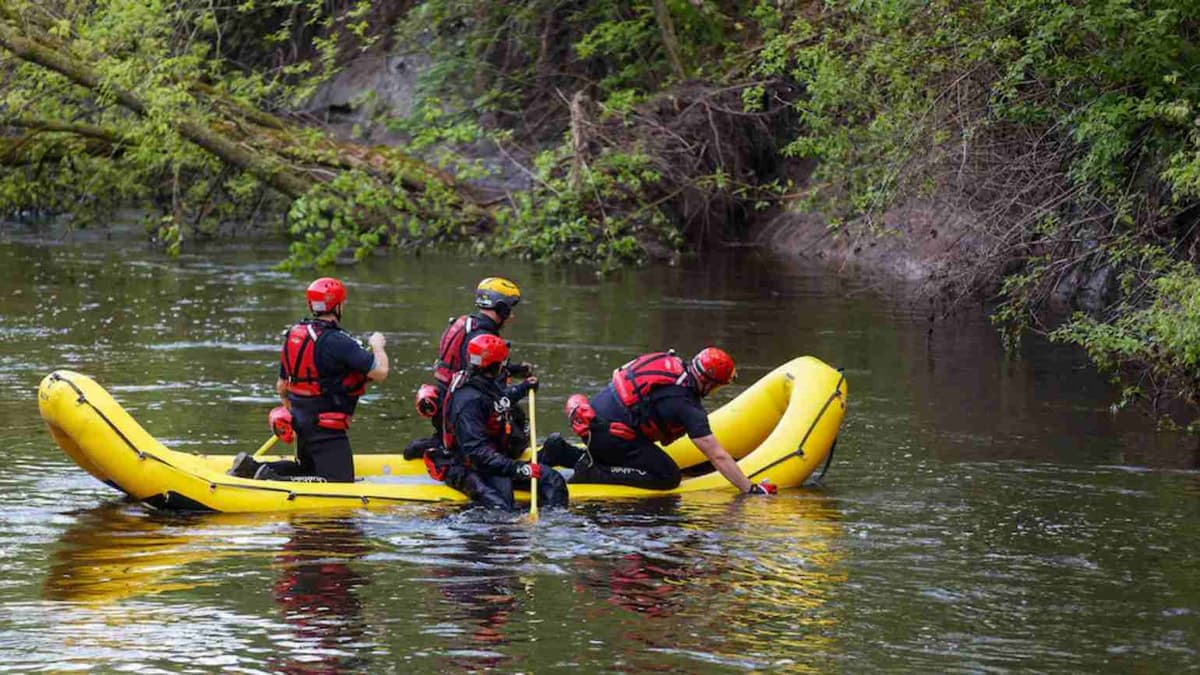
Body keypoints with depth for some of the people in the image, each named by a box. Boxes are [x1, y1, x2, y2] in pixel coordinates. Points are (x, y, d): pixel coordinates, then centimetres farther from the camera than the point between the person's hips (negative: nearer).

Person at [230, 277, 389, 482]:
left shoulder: (294, 335, 8)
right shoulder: (337, 342, -18)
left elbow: (281, 386, 17)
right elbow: (379, 372, -20)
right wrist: (377, 346, 1)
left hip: (301, 422, 9)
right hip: (326, 428, -9)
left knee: (307, 469, 29)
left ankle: (251, 466, 10)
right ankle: (275, 480, -20)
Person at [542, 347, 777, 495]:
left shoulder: (670, 361, 9)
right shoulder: (686, 406, -15)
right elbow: (718, 457, -15)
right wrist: (750, 490, -11)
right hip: (609, 434, -9)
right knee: (668, 477, -5)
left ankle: (561, 452, 16)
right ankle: (594, 474, -13)